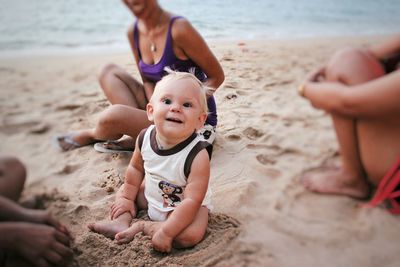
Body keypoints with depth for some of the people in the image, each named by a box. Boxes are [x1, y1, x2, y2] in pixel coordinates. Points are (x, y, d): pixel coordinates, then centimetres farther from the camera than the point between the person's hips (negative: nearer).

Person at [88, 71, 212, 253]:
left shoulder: (197, 155, -34)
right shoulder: (145, 138, -18)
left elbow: (192, 200, -31)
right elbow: (136, 168, 2)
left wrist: (166, 232, -32)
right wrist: (127, 198, 8)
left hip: (183, 207, -5)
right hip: (151, 197, 5)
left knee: (191, 235, -29)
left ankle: (143, 226, -12)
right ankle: (122, 221, -10)